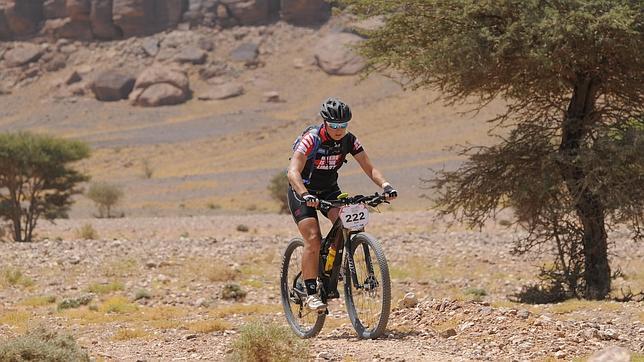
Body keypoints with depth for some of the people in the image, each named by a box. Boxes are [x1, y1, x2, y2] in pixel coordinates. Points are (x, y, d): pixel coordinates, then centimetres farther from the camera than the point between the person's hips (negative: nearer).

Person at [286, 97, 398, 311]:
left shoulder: (349, 140, -13)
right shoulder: (311, 139, -28)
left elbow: (369, 168, -13)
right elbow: (293, 172, -37)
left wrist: (385, 185, -33)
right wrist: (306, 195, -55)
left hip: (329, 190, 4)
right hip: (303, 191, -4)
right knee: (313, 239, -20)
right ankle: (311, 293, -12)